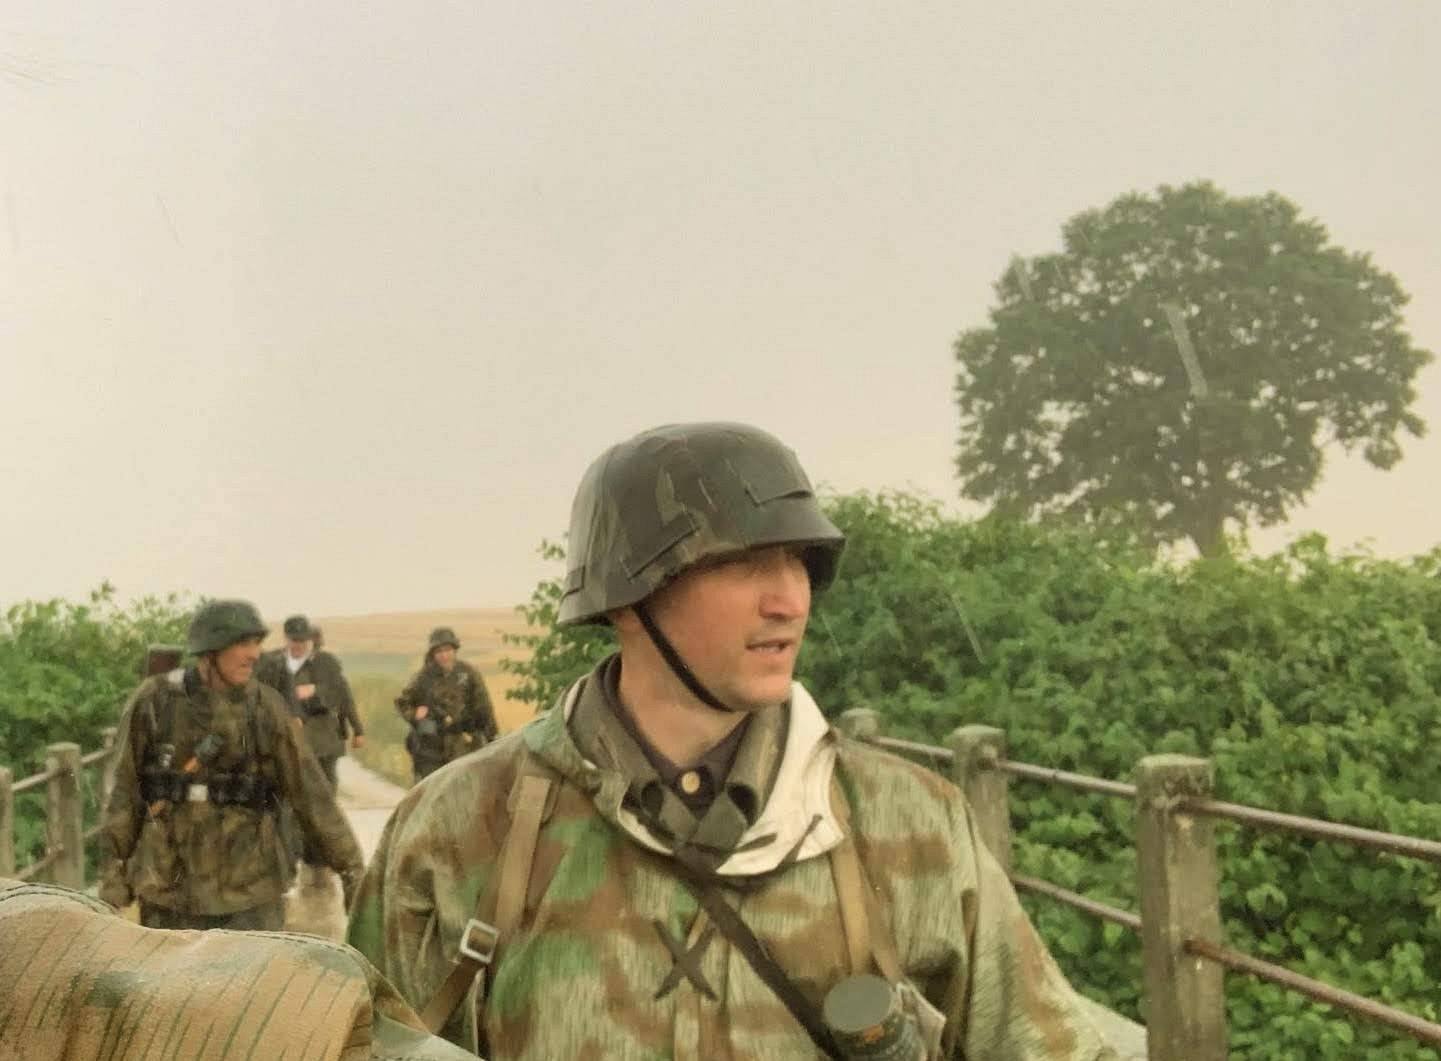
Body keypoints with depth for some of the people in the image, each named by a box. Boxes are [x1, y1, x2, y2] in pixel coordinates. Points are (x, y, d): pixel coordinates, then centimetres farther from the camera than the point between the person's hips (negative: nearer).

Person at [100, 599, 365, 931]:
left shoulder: (266, 706, -3)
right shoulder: (154, 701, -5)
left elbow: (310, 792, -1)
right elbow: (126, 792, 2)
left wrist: (351, 867, -2)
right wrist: (113, 875, 2)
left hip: (249, 892, 0)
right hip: (169, 892, 0)